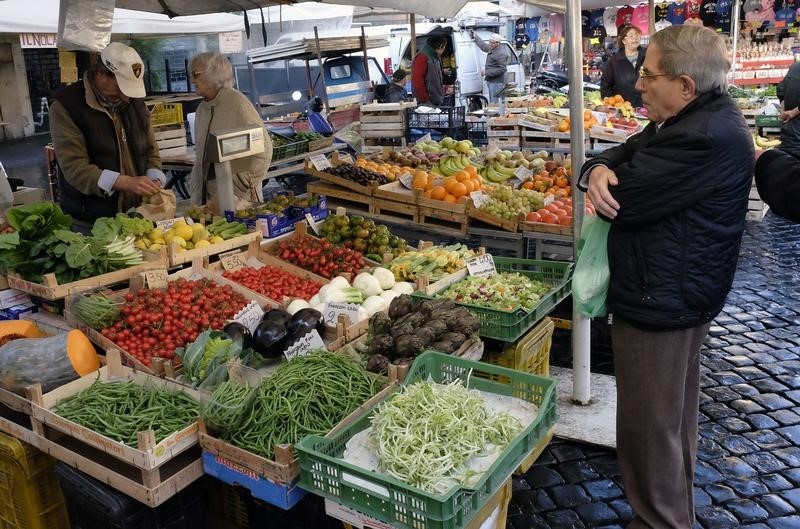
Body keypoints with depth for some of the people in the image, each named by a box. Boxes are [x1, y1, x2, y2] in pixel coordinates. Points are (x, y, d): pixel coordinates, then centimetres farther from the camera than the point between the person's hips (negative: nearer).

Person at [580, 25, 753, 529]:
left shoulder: (708, 138, -25)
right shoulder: (699, 119, 11)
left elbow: (623, 199, -26)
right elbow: (618, 155, 9)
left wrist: (609, 182, -2)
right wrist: (598, 170, -15)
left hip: (659, 303, -11)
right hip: (678, 295, 11)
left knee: (648, 430, 1)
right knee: (675, 419, 24)